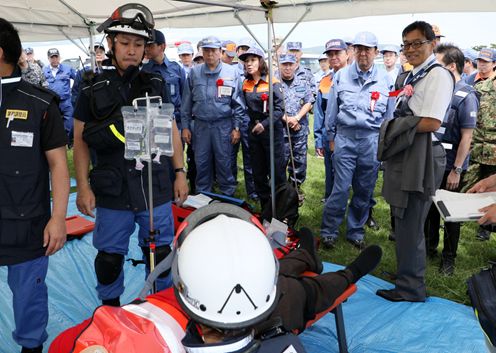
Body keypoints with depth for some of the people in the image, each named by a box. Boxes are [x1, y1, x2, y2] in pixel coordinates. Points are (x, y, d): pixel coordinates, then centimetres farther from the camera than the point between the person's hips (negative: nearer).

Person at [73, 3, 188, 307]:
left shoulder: (156, 85, 6)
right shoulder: (93, 90, -1)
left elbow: (171, 131, 9)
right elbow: (80, 140, 1)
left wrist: (180, 173, 5)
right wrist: (83, 187, -5)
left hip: (157, 189, 2)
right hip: (112, 192, -1)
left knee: (160, 253, 14)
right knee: (110, 257, 11)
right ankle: (110, 309, 34)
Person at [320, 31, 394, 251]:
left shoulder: (385, 79, 5)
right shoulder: (341, 76, 3)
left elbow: (389, 114, 10)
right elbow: (331, 109, 8)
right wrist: (331, 137, 9)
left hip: (372, 140, 2)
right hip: (345, 137, -1)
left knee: (365, 190, 9)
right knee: (341, 188, -4)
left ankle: (355, 231, 24)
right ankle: (328, 231, 10)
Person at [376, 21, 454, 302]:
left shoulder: (438, 75, -11)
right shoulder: (412, 76, 16)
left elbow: (432, 123, -20)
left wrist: (397, 126, -11)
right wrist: (396, 128, 2)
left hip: (421, 158, -9)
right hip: (403, 155, 9)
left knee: (410, 224, -1)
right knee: (402, 220, 20)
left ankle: (411, 287, 15)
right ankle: (405, 271, 39)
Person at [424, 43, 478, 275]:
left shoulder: (466, 96, -15)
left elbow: (466, 136, -16)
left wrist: (456, 170, -18)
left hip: (450, 166, -5)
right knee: (429, 207, 17)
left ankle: (449, 257, 26)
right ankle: (430, 246, 36)